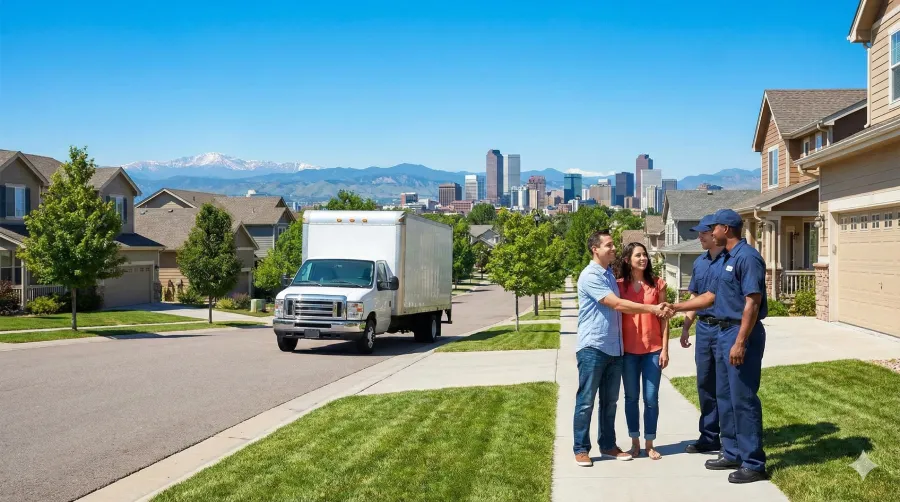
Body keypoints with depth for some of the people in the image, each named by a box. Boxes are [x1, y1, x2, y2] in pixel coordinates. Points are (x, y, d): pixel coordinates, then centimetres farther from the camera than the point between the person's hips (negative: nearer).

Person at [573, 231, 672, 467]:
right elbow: (617, 305, -18)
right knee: (586, 401, 0)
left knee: (610, 401, 13)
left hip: (614, 348, 8)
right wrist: (652, 309, -17)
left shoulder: (610, 274, 15)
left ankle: (608, 445, 23)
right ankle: (581, 449, 8)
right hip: (592, 348, -8)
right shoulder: (590, 276, -14)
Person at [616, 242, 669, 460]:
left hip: (653, 349, 0)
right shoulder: (619, 285, 2)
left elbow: (663, 318, 4)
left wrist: (665, 349, -1)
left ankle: (649, 444, 13)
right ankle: (635, 442, 19)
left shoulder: (657, 284, 3)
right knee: (631, 397, 8)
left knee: (651, 398, 2)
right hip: (628, 350, 0)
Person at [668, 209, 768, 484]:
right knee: (726, 397, 15)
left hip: (741, 334, -10)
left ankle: (753, 463, 3)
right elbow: (711, 296, 23)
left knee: (743, 399, -5)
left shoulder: (747, 257, -16)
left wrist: (740, 342, -25)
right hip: (724, 332, 10)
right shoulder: (728, 259, 15)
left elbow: (752, 303, -21)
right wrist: (676, 307, 23)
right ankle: (733, 453, 26)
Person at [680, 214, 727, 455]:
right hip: (703, 328, 8)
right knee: (705, 384, 12)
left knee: (725, 386, -1)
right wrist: (686, 327, 15)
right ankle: (709, 437, 22)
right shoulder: (700, 262, 12)